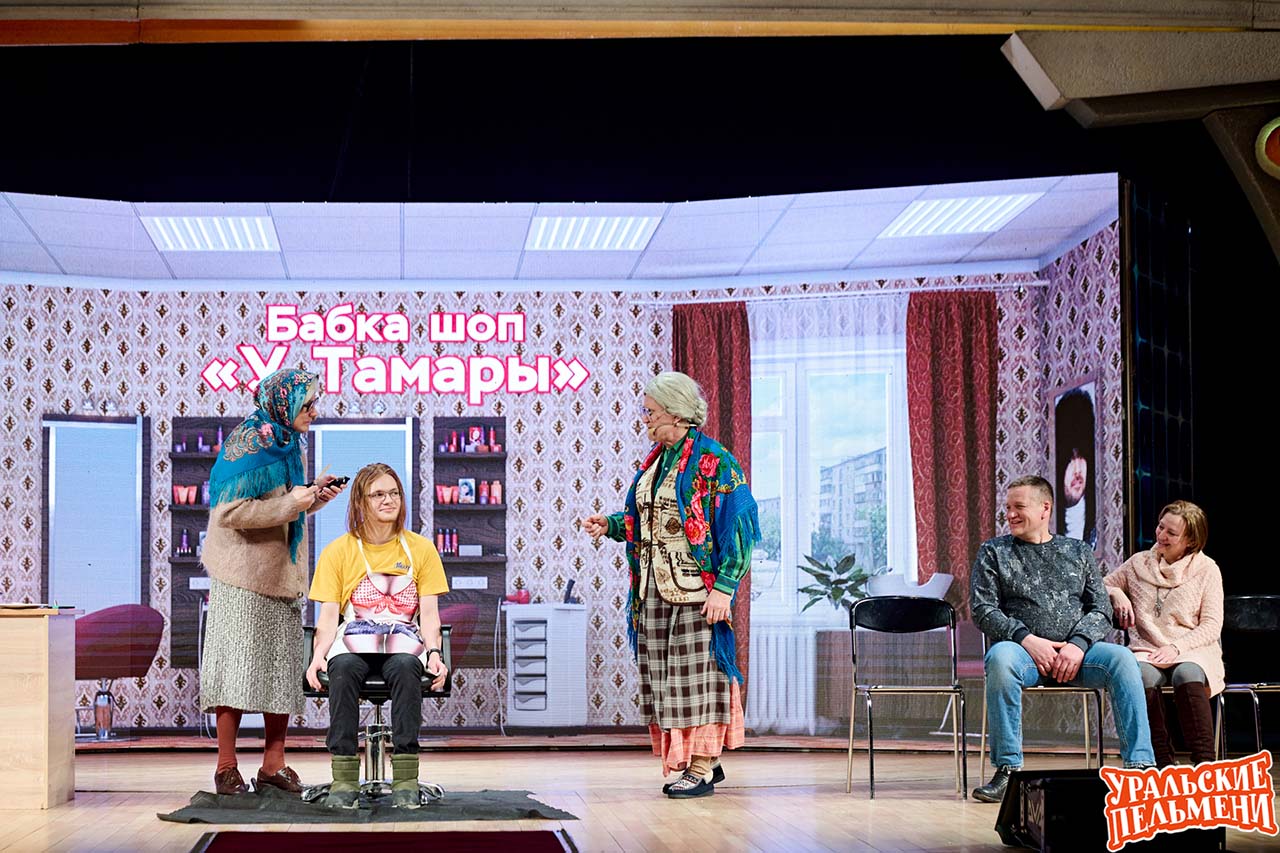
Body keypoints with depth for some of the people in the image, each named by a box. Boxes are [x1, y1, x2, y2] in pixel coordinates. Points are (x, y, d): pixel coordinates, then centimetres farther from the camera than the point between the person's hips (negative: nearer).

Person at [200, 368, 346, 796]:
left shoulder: (291, 443, 12)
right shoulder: (249, 445, -14)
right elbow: (230, 512, -19)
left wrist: (314, 496, 3)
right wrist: (291, 503, -20)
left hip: (283, 573, 8)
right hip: (245, 575, -8)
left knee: (283, 665, 7)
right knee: (240, 665, -3)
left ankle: (274, 762, 12)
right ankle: (226, 766, 4)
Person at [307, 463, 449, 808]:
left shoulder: (421, 548, 12)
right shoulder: (338, 551, 11)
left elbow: (429, 612, 5)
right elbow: (329, 613, 3)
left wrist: (434, 653, -15)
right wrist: (319, 654, -17)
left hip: (404, 639, 0)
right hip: (353, 640, 0)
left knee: (405, 667, -37)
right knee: (344, 668, -37)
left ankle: (406, 778, -39)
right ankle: (344, 777, -38)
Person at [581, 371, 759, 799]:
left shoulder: (714, 462, -10)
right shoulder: (655, 461, 14)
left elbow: (737, 527, -13)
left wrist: (723, 587, -19)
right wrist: (611, 525, 6)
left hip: (694, 591, -8)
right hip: (653, 592, 8)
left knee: (697, 675, -4)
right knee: (665, 678, 8)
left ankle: (702, 769, 2)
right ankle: (702, 761, 17)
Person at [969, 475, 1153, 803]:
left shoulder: (1078, 552, 19)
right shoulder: (993, 552, 14)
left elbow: (1101, 609, 9)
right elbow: (983, 609, 2)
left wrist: (1078, 644, -11)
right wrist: (1026, 639, -13)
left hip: (1074, 652, 2)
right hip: (1024, 651, -1)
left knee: (1122, 659, -29)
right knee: (1000, 657, -38)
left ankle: (1140, 764, -29)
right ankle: (1007, 770, -32)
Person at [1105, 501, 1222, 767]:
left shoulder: (1206, 570, 8)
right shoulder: (1139, 563, 15)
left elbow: (1211, 626, 1)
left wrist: (1176, 647, -14)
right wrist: (1115, 593, 0)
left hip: (1192, 653, -1)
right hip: (1146, 651, 1)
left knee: (1187, 675, -39)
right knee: (1143, 676, -37)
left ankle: (1205, 763, -39)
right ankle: (1162, 763, -34)